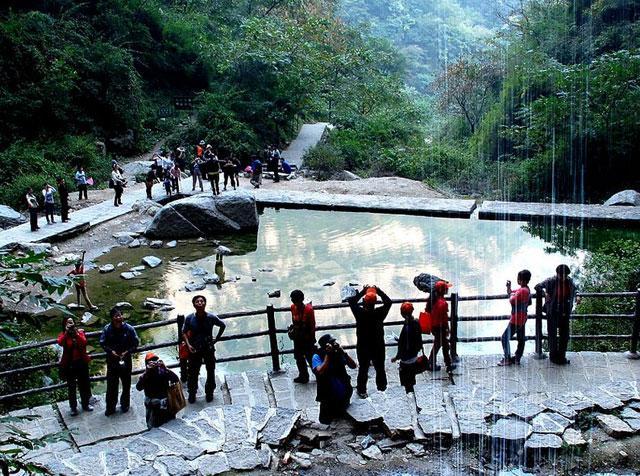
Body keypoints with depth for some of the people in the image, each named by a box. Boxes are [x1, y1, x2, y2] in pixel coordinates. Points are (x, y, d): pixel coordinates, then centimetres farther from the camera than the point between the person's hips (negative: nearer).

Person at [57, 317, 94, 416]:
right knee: (71, 386, 7)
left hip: (81, 362, 2)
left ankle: (85, 404, 30)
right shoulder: (63, 335, -2)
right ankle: (73, 407, 18)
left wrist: (76, 332, -21)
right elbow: (60, 342, -24)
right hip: (69, 364, -2)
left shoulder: (80, 332, 1)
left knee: (84, 384, 13)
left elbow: (84, 342, -17)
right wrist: (66, 332, -26)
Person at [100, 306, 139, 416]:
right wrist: (111, 351, -17)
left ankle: (125, 404, 33)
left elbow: (135, 343, -3)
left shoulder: (129, 329, -11)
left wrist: (127, 352, -17)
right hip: (112, 361, 0)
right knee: (111, 384, 4)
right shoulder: (107, 329, -10)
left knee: (126, 384, 14)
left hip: (126, 360, 0)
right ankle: (110, 407, 17)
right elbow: (102, 343, -1)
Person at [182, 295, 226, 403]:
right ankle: (192, 393, 27)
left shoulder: (211, 317, -12)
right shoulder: (189, 318, -11)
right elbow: (184, 332, 2)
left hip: (209, 348, 0)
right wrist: (188, 344, -11)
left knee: (210, 372, 12)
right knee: (193, 372, 7)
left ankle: (209, 392, 31)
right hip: (194, 349, 0)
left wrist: (216, 339, 2)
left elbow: (223, 325, 6)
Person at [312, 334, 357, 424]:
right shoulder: (317, 357, -12)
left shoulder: (338, 353, -1)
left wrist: (343, 352, -19)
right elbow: (319, 372, -30)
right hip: (328, 396, -4)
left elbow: (353, 366, -7)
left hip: (344, 395, 4)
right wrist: (328, 355, -28)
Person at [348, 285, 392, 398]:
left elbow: (351, 301, -5)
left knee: (363, 369, 14)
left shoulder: (360, 313, -22)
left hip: (363, 347, -1)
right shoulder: (380, 313, -21)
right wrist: (379, 292, -1)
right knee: (380, 367, 23)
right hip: (378, 346, 1)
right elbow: (388, 302, -3)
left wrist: (362, 292, -4)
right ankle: (382, 385, 42)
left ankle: (362, 391, 24)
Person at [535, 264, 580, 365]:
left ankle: (561, 356, 21)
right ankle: (553, 356, 14)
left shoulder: (570, 281, 1)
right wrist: (544, 293, -20)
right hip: (552, 312, -4)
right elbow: (537, 286, -1)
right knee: (552, 334, 2)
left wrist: (577, 297, 1)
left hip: (564, 312, 4)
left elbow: (575, 289, 21)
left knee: (564, 334, 8)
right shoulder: (550, 281, -11)